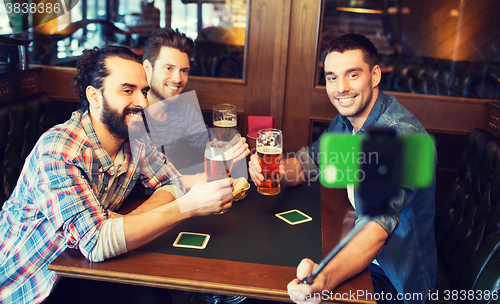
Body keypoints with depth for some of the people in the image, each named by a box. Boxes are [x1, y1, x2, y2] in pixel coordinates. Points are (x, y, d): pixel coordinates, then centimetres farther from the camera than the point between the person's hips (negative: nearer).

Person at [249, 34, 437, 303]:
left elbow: (380, 224, -38)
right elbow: (309, 161, 8)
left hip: (395, 278, -6)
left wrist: (325, 278, -55)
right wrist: (275, 171, -16)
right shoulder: (345, 119, -2)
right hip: (355, 245, 7)